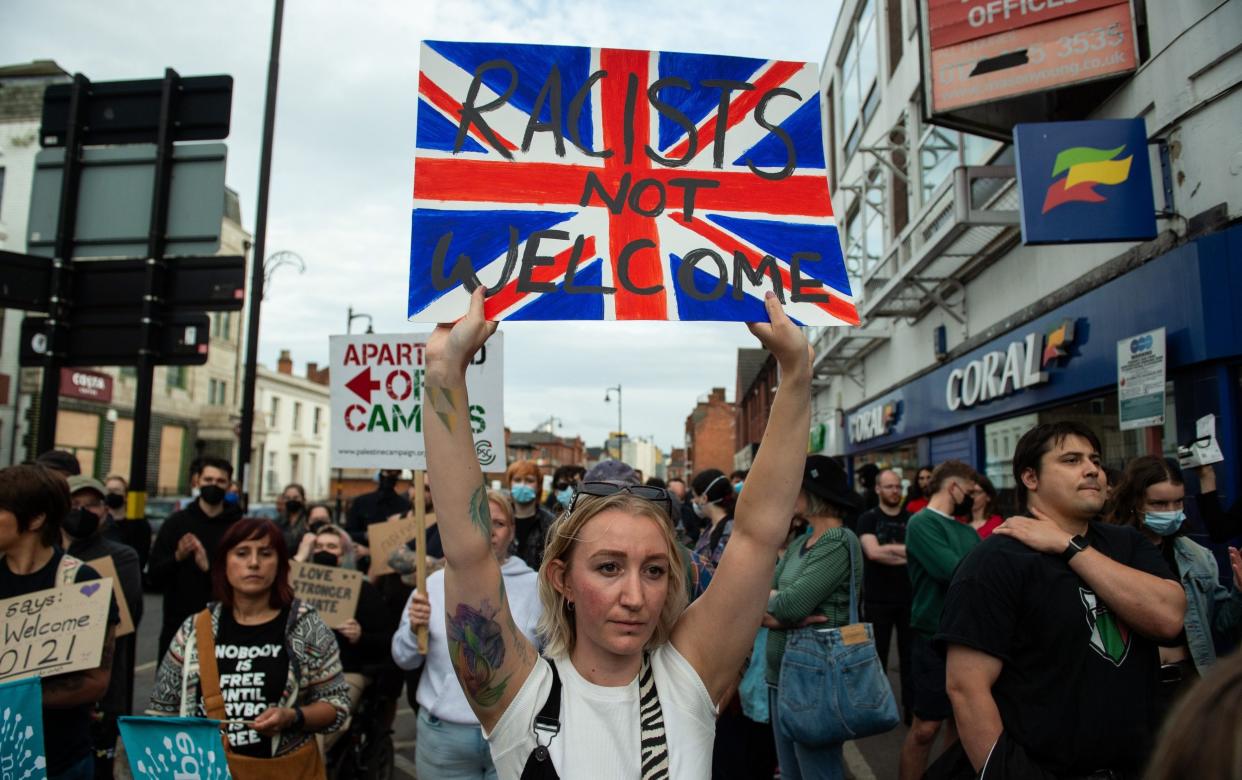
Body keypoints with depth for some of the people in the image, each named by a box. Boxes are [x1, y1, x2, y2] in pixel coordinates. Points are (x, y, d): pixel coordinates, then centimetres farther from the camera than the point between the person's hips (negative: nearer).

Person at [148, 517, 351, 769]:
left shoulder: (306, 625, -6)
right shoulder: (194, 628, 1)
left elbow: (337, 704, -4)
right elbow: (162, 708, 10)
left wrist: (292, 717, -20)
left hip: (284, 769, -2)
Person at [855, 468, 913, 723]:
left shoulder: (912, 519, 6)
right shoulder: (867, 519, -2)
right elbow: (873, 552, -17)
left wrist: (889, 549, -14)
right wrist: (907, 553, -11)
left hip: (909, 597, 2)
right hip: (878, 599, -2)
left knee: (910, 655, 8)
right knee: (877, 655, 9)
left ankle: (912, 708, 19)